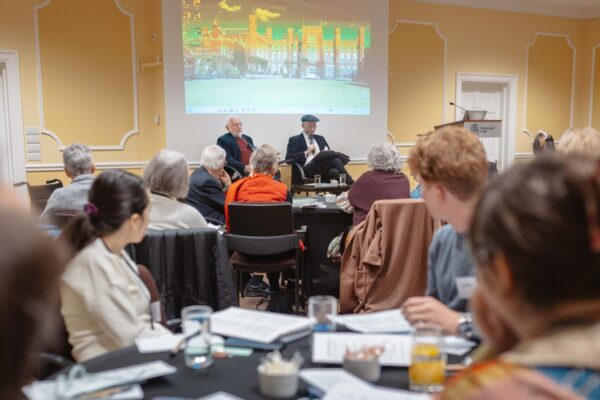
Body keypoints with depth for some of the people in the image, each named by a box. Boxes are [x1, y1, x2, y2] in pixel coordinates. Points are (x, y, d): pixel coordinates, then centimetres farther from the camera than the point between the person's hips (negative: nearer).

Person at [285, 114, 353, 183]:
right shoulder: (294, 140, 13)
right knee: (335, 159, -32)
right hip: (308, 169, -5)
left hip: (324, 166, 5)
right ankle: (350, 183, -37)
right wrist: (306, 152, -7)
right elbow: (288, 159, 2)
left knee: (334, 172, -37)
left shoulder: (320, 138, 28)